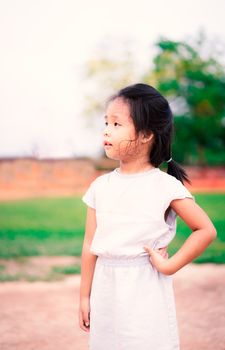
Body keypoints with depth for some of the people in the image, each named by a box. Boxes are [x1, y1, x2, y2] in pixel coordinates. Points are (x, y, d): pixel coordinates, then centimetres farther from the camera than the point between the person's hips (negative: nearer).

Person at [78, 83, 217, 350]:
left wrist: (170, 265, -11)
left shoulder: (165, 186, -9)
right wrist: (84, 296, 8)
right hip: (106, 289, 4)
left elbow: (206, 230, -6)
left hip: (146, 290, -4)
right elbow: (90, 245, 6)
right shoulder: (100, 186, 3)